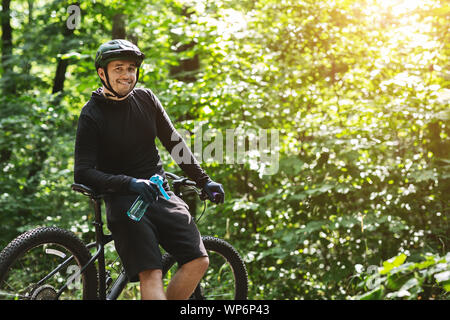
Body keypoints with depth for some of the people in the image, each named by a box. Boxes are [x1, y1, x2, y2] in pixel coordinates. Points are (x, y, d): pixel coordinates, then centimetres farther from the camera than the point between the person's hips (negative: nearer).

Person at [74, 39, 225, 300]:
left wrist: (204, 181, 12)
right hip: (123, 199, -5)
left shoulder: (146, 99, 7)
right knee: (151, 274, -19)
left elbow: (173, 142, 15)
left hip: (159, 192, 5)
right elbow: (82, 173, -13)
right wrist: (129, 183, -26)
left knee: (198, 261, -8)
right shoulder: (92, 115, -7)